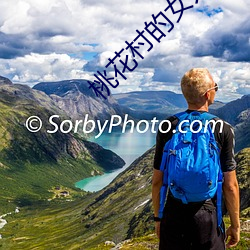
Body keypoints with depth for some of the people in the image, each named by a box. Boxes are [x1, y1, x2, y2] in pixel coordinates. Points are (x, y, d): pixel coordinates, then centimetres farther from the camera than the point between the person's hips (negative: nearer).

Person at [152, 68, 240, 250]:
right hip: (208, 216, -2)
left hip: (173, 216, 2)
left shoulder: (167, 127, -4)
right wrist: (235, 225, 4)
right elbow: (230, 185, -7)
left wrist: (158, 217, 13)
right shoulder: (223, 130, -9)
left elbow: (157, 180, 0)